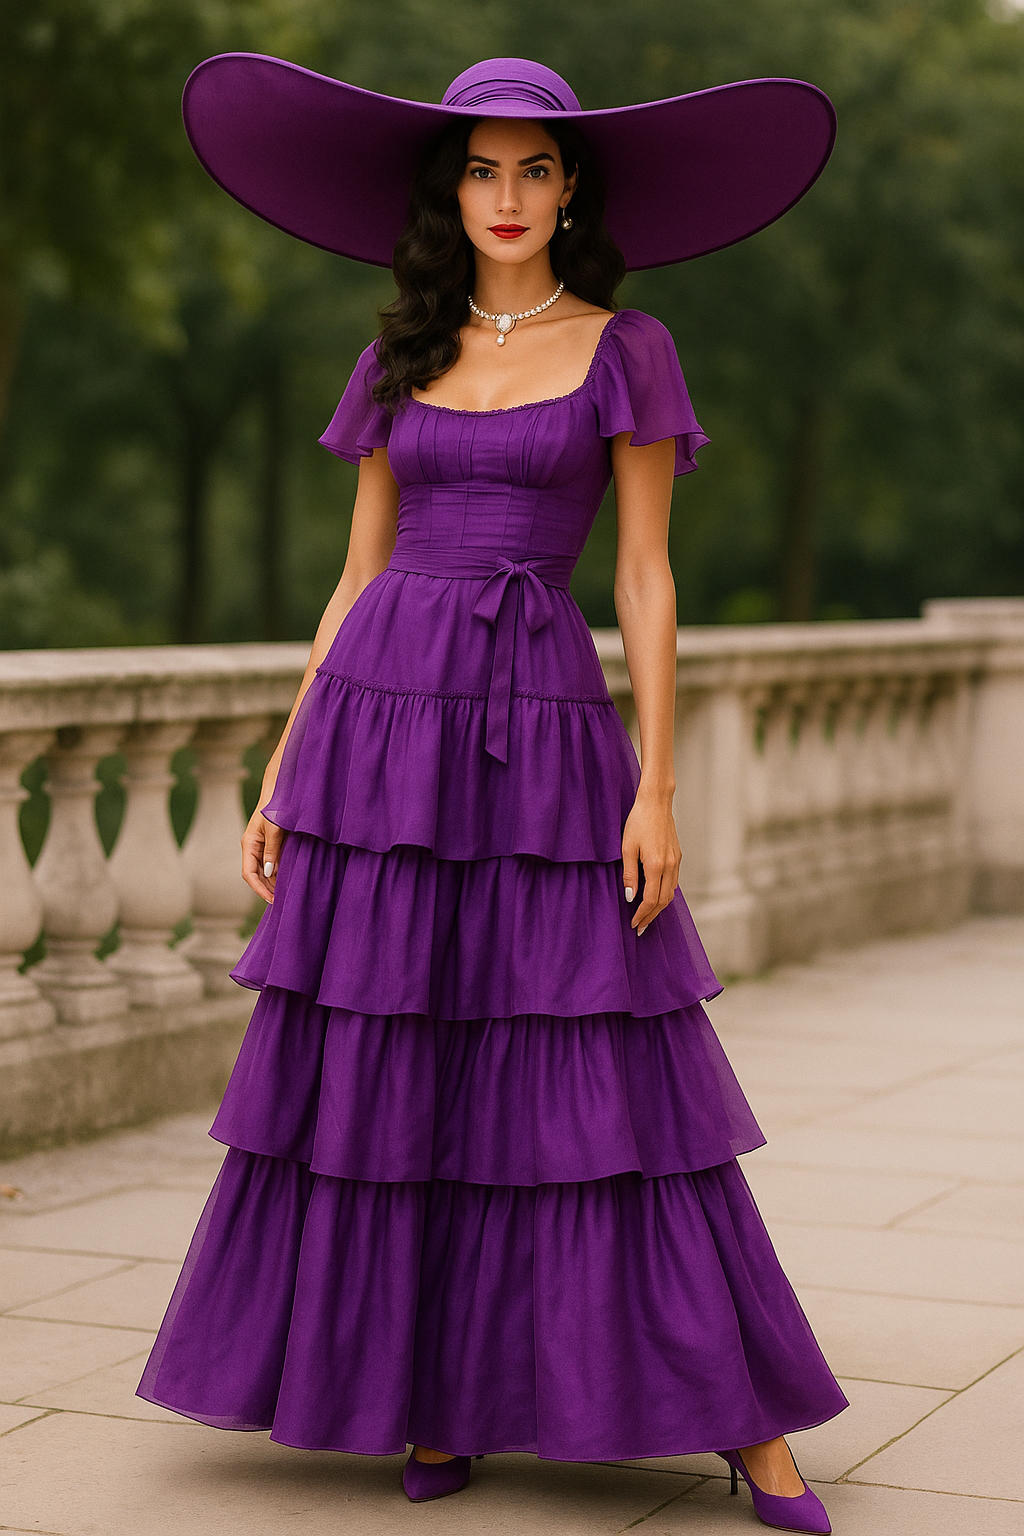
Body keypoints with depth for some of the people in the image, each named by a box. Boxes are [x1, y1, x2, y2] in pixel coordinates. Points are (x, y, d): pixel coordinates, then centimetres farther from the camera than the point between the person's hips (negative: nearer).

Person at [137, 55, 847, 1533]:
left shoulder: (626, 351, 3)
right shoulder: (398, 363, 12)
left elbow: (646, 578, 0)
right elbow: (357, 577, 13)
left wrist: (657, 787, -8)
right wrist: (283, 773, 8)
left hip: (543, 725, -3)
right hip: (383, 711, 3)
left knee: (596, 1076, -4)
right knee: (381, 1074, 2)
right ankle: (428, 1401, 15)